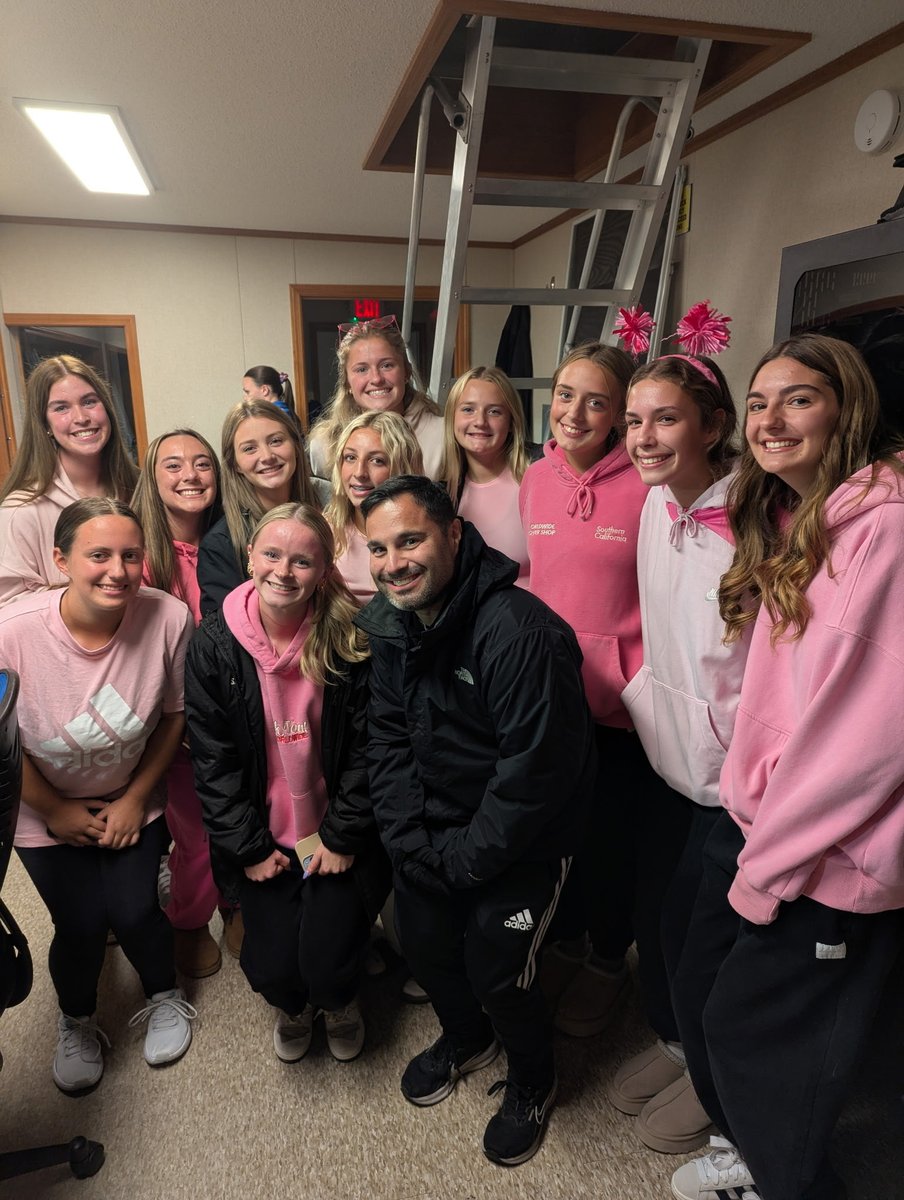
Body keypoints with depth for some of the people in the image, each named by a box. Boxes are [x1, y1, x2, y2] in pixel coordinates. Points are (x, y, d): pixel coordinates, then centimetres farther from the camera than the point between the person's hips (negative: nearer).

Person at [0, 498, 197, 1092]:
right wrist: (55, 810, -5)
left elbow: (174, 715, -10)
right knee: (82, 925, 0)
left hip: (132, 801, 0)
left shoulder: (168, 619, -27)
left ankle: (166, 997, 33)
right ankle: (77, 1023, 36)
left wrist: (135, 798, -6)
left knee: (134, 912, -3)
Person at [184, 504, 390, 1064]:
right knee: (272, 969, -1)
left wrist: (342, 838, -8)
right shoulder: (214, 643, -11)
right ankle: (293, 1007, 40)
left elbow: (365, 748, -8)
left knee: (328, 965, -4)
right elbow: (212, 758, -6)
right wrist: (248, 847, -6)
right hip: (262, 842, 1)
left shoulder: (351, 641, -14)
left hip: (337, 838, -1)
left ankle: (342, 1002, 37)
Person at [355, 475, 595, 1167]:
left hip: (522, 832, -6)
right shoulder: (389, 626, -6)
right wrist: (410, 839, -8)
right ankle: (467, 1038, 46)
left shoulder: (517, 630, -30)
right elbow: (388, 739, 1)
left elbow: (537, 768, -27)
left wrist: (465, 859, -18)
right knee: (424, 940, 12)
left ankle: (533, 1080, 32)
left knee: (496, 967, -2)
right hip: (436, 820, 6)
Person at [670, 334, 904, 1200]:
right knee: (697, 999, 19)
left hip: (829, 854, -7)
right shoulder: (788, 524, 9)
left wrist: (768, 864, -15)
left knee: (749, 1032, 10)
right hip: (755, 820, 7)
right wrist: (751, 829, 7)